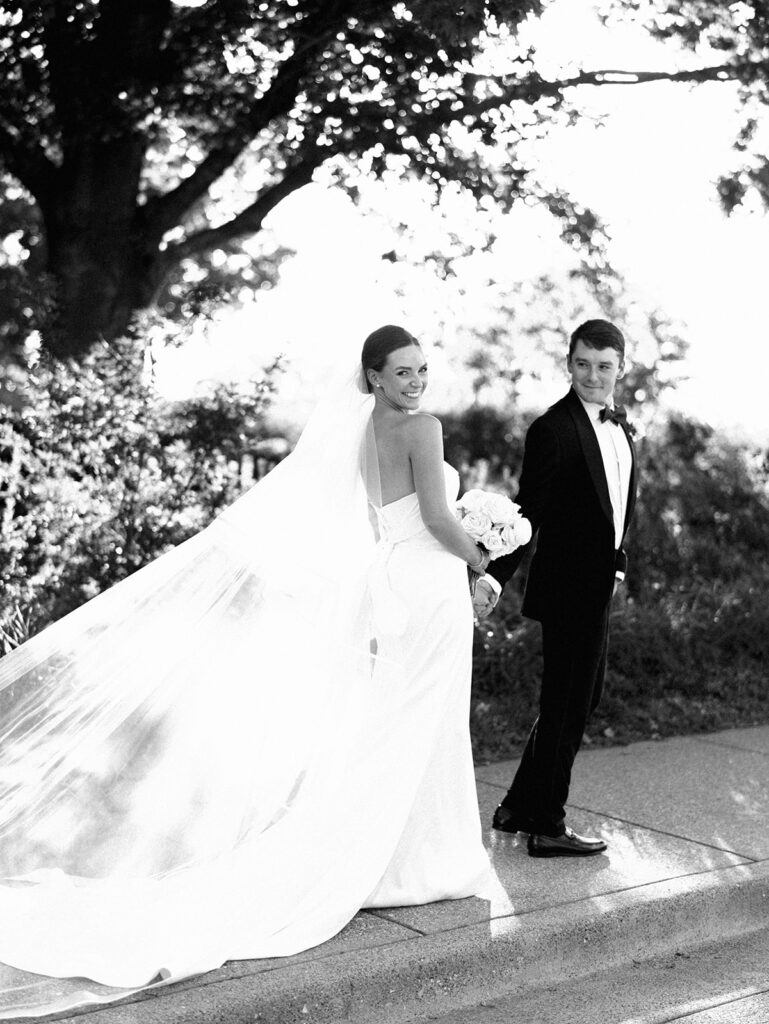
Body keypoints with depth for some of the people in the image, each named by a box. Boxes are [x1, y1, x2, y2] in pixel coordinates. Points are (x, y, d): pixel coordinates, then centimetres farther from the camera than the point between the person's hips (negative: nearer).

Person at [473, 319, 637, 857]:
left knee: (585, 694, 18)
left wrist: (618, 561, 14)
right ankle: (547, 827, 11)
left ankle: (520, 807, 29)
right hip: (569, 586, -9)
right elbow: (528, 511, -20)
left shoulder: (620, 423, 11)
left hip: (600, 585, 9)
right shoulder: (553, 429, -16)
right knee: (567, 704, -1)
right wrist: (495, 577, -27)